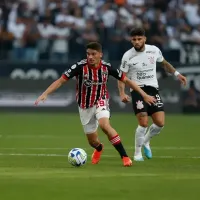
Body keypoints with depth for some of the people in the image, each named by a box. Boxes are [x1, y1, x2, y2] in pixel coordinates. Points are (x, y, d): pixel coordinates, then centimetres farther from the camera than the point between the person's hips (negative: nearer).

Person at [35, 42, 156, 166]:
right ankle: (99, 149, 51)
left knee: (105, 125, -32)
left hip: (100, 102, -1)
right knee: (93, 141, 10)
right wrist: (45, 94, -29)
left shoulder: (106, 67, -15)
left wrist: (144, 95, -3)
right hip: (85, 106, 1)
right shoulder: (80, 67, -20)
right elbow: (61, 81, -17)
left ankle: (124, 156, -24)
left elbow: (126, 80, -3)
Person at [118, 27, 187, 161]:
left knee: (160, 123, -7)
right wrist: (122, 93, -18)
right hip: (138, 90, -3)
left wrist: (177, 74, 11)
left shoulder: (154, 50, 0)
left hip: (153, 89, 3)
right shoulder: (128, 56, -8)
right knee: (143, 123, -16)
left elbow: (164, 63, 20)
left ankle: (146, 141, 25)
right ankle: (137, 153, 4)